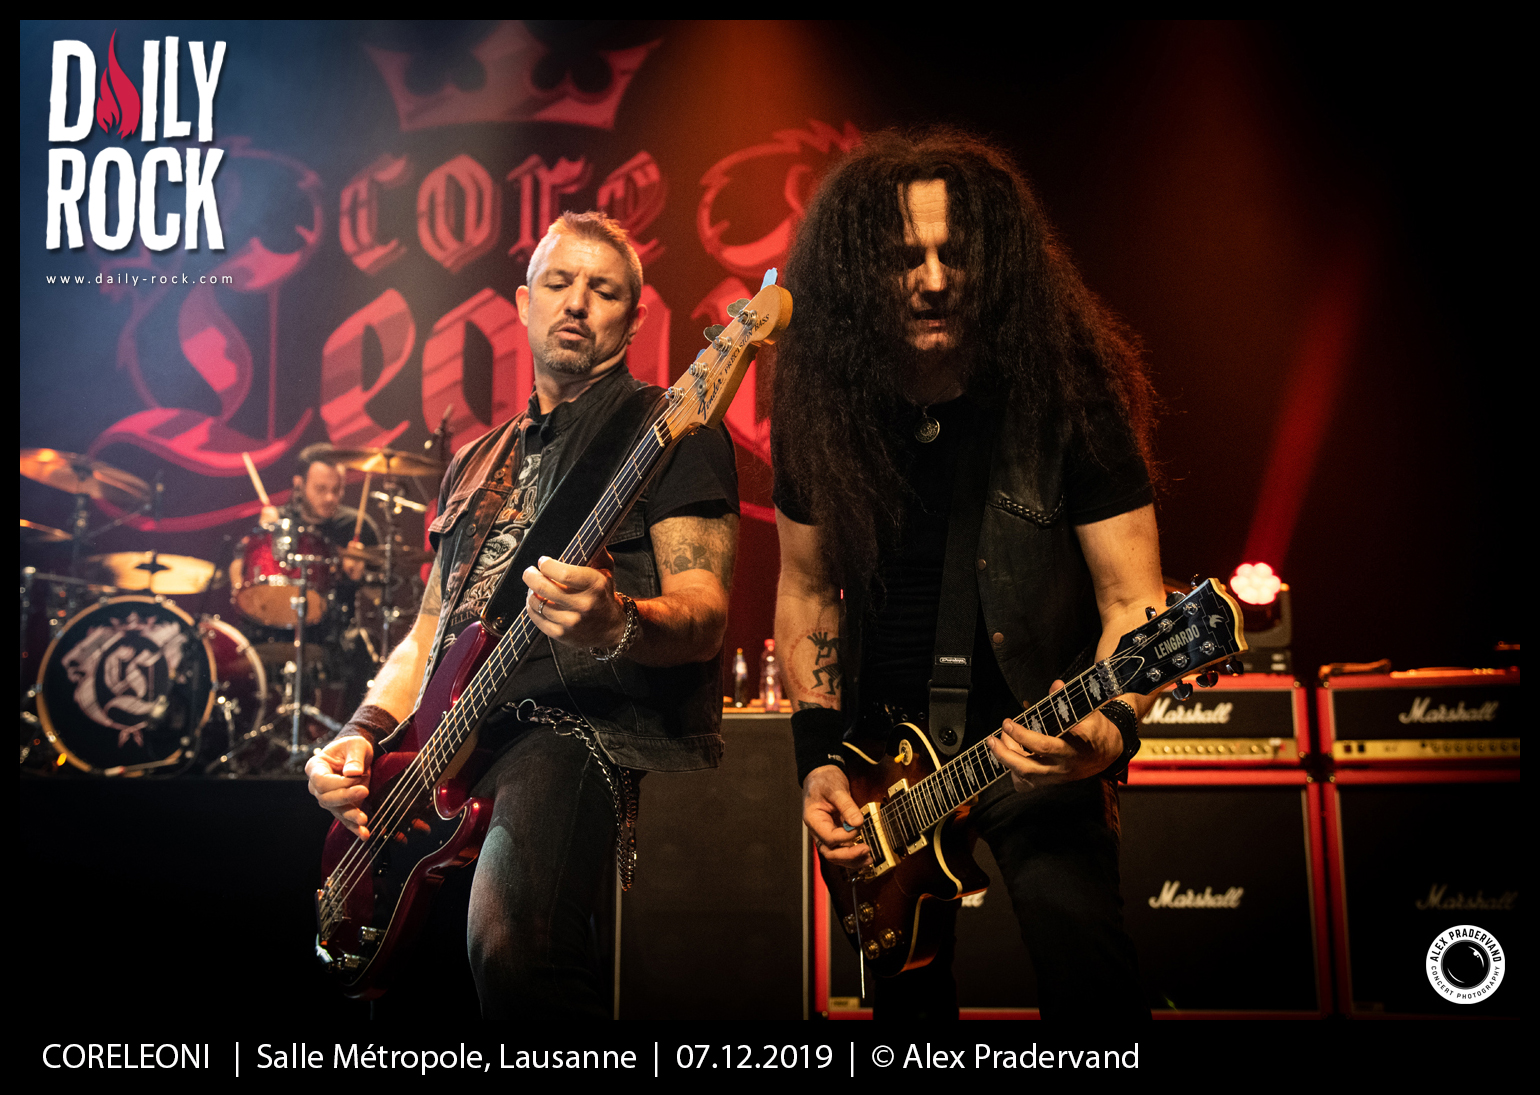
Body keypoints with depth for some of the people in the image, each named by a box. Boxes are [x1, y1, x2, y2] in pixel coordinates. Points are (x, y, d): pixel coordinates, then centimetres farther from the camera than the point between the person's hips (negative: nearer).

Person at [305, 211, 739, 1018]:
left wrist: (617, 624, -30)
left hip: (605, 727, -7)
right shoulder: (477, 463, 25)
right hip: (460, 747, 7)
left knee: (509, 940, -33)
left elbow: (705, 617, -8)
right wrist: (365, 732, 9)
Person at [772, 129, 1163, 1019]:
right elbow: (808, 589, 4)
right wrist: (819, 755, -3)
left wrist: (1111, 724, -32)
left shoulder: (1065, 395, -16)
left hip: (1030, 727, -3)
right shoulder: (821, 402, -7)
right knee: (906, 987, 14)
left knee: (1080, 942, -22)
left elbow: (1133, 597, -13)